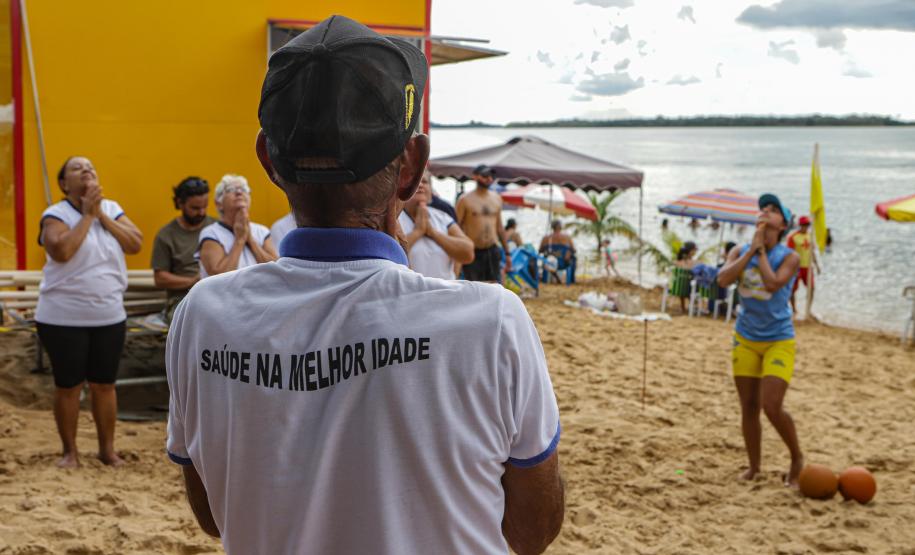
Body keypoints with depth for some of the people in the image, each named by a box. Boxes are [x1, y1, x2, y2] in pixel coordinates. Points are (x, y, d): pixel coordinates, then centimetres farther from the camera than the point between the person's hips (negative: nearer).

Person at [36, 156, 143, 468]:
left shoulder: (111, 209, 5)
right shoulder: (56, 214, -9)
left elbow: (136, 244, -6)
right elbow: (61, 251, -25)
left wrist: (101, 215, -11)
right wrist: (87, 215, -18)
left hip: (109, 317, 4)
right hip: (63, 319, -4)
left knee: (104, 384, 11)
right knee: (68, 386, 6)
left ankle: (107, 448, 23)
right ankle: (70, 451, 19)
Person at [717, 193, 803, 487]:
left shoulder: (789, 257, -9)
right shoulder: (740, 252, 1)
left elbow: (773, 284, -27)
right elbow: (723, 280, -17)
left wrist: (761, 251, -17)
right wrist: (752, 248, -18)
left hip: (778, 340, -4)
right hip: (745, 338, 4)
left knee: (772, 407, -14)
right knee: (749, 407, 9)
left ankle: (797, 459, 10)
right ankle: (754, 466, 25)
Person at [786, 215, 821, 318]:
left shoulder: (809, 235, 10)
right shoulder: (793, 236, -11)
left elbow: (812, 251, 18)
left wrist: (816, 264, 16)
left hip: (807, 266, 6)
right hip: (797, 267, -6)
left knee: (811, 288, 2)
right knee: (793, 289, 3)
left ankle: (808, 311, 11)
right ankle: (793, 309, 19)